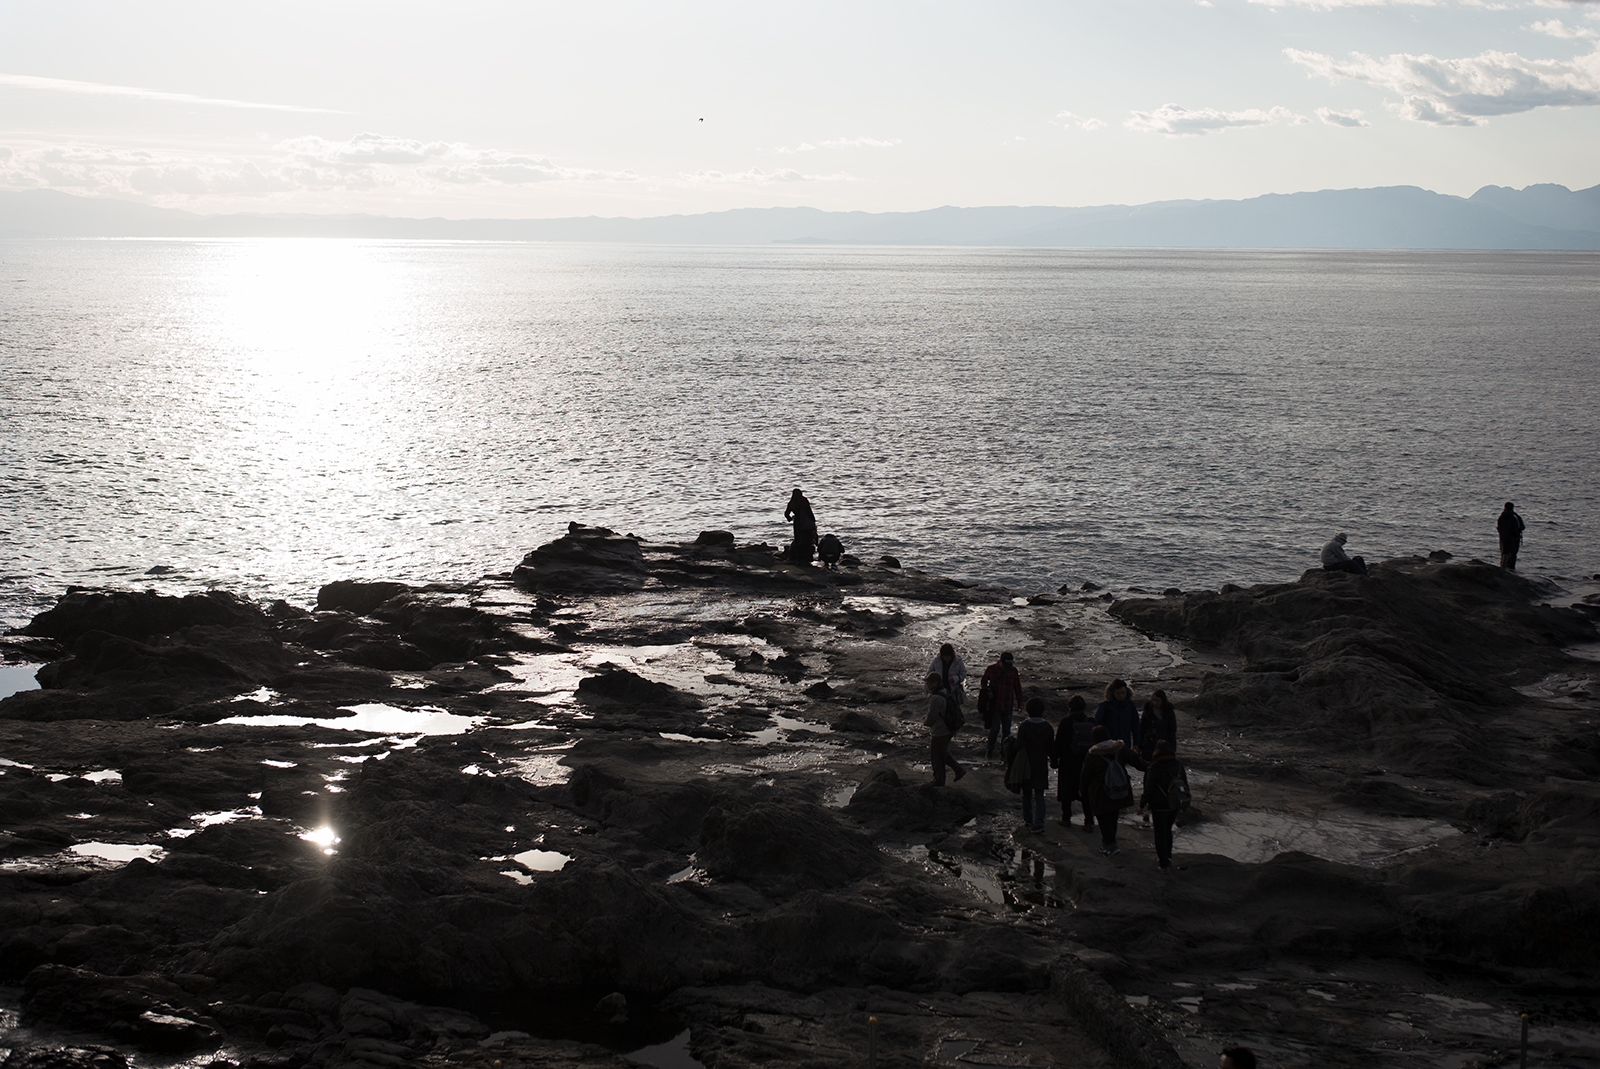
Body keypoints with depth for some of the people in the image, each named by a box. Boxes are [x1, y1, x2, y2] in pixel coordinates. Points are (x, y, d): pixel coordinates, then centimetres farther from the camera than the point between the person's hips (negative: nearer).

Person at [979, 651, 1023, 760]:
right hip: (995, 705, -3)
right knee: (995, 728, -7)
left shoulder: (1013, 670, 1)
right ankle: (990, 751, 7)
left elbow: (1017, 687, 10)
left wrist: (1020, 702, 11)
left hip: (1008, 706, 3)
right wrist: (987, 691, -10)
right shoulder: (991, 669, -6)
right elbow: (983, 682, 9)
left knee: (1006, 730, 6)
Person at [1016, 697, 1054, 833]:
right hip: (1041, 764, 1)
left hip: (1026, 764, -1)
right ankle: (1039, 822, -4)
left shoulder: (1023, 726, -13)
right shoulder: (1047, 726, -5)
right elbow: (1051, 746, 2)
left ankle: (1027, 819, 27)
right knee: (1039, 794, 5)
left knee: (1027, 793, 16)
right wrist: (1052, 760, 17)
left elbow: (1019, 745, -12)